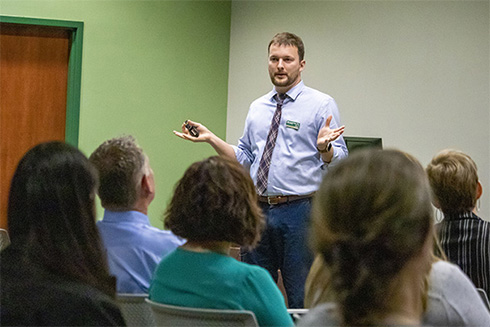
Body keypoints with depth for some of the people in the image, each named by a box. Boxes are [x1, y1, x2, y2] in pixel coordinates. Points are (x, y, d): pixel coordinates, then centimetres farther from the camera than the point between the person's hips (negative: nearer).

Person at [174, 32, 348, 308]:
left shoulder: (321, 105, -3)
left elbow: (339, 163, -8)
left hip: (298, 212, -5)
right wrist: (211, 138, 6)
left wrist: (324, 147, -29)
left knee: (302, 301, -1)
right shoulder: (257, 108, 15)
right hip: (258, 210, 5)